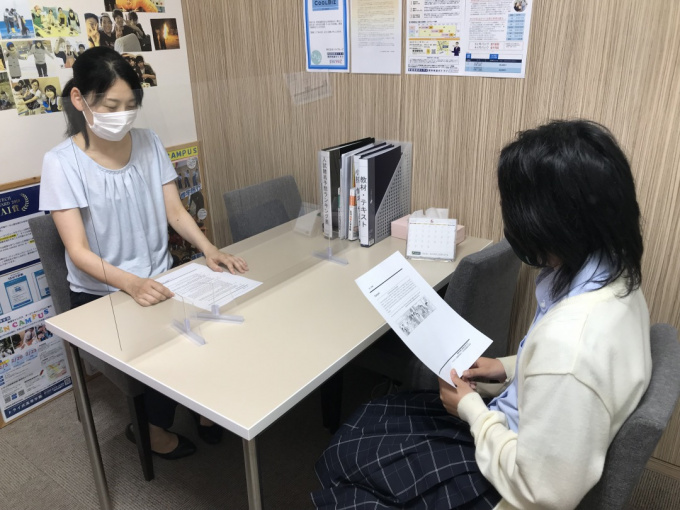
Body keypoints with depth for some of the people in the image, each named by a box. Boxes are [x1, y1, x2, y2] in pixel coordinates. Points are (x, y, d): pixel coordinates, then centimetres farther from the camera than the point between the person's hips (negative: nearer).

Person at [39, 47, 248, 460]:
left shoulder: (149, 143, 0)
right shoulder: (62, 162, -12)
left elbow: (176, 212, 2)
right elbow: (79, 251, -17)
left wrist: (209, 249, -17)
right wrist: (131, 283, -34)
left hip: (160, 278, 4)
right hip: (101, 293, -3)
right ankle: (152, 428, 9)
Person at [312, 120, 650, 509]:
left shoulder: (569, 340, -39)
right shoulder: (613, 278, -9)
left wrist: (472, 410, -15)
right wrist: (509, 368, 3)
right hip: (511, 432, 8)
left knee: (342, 457, 7)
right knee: (369, 420, 18)